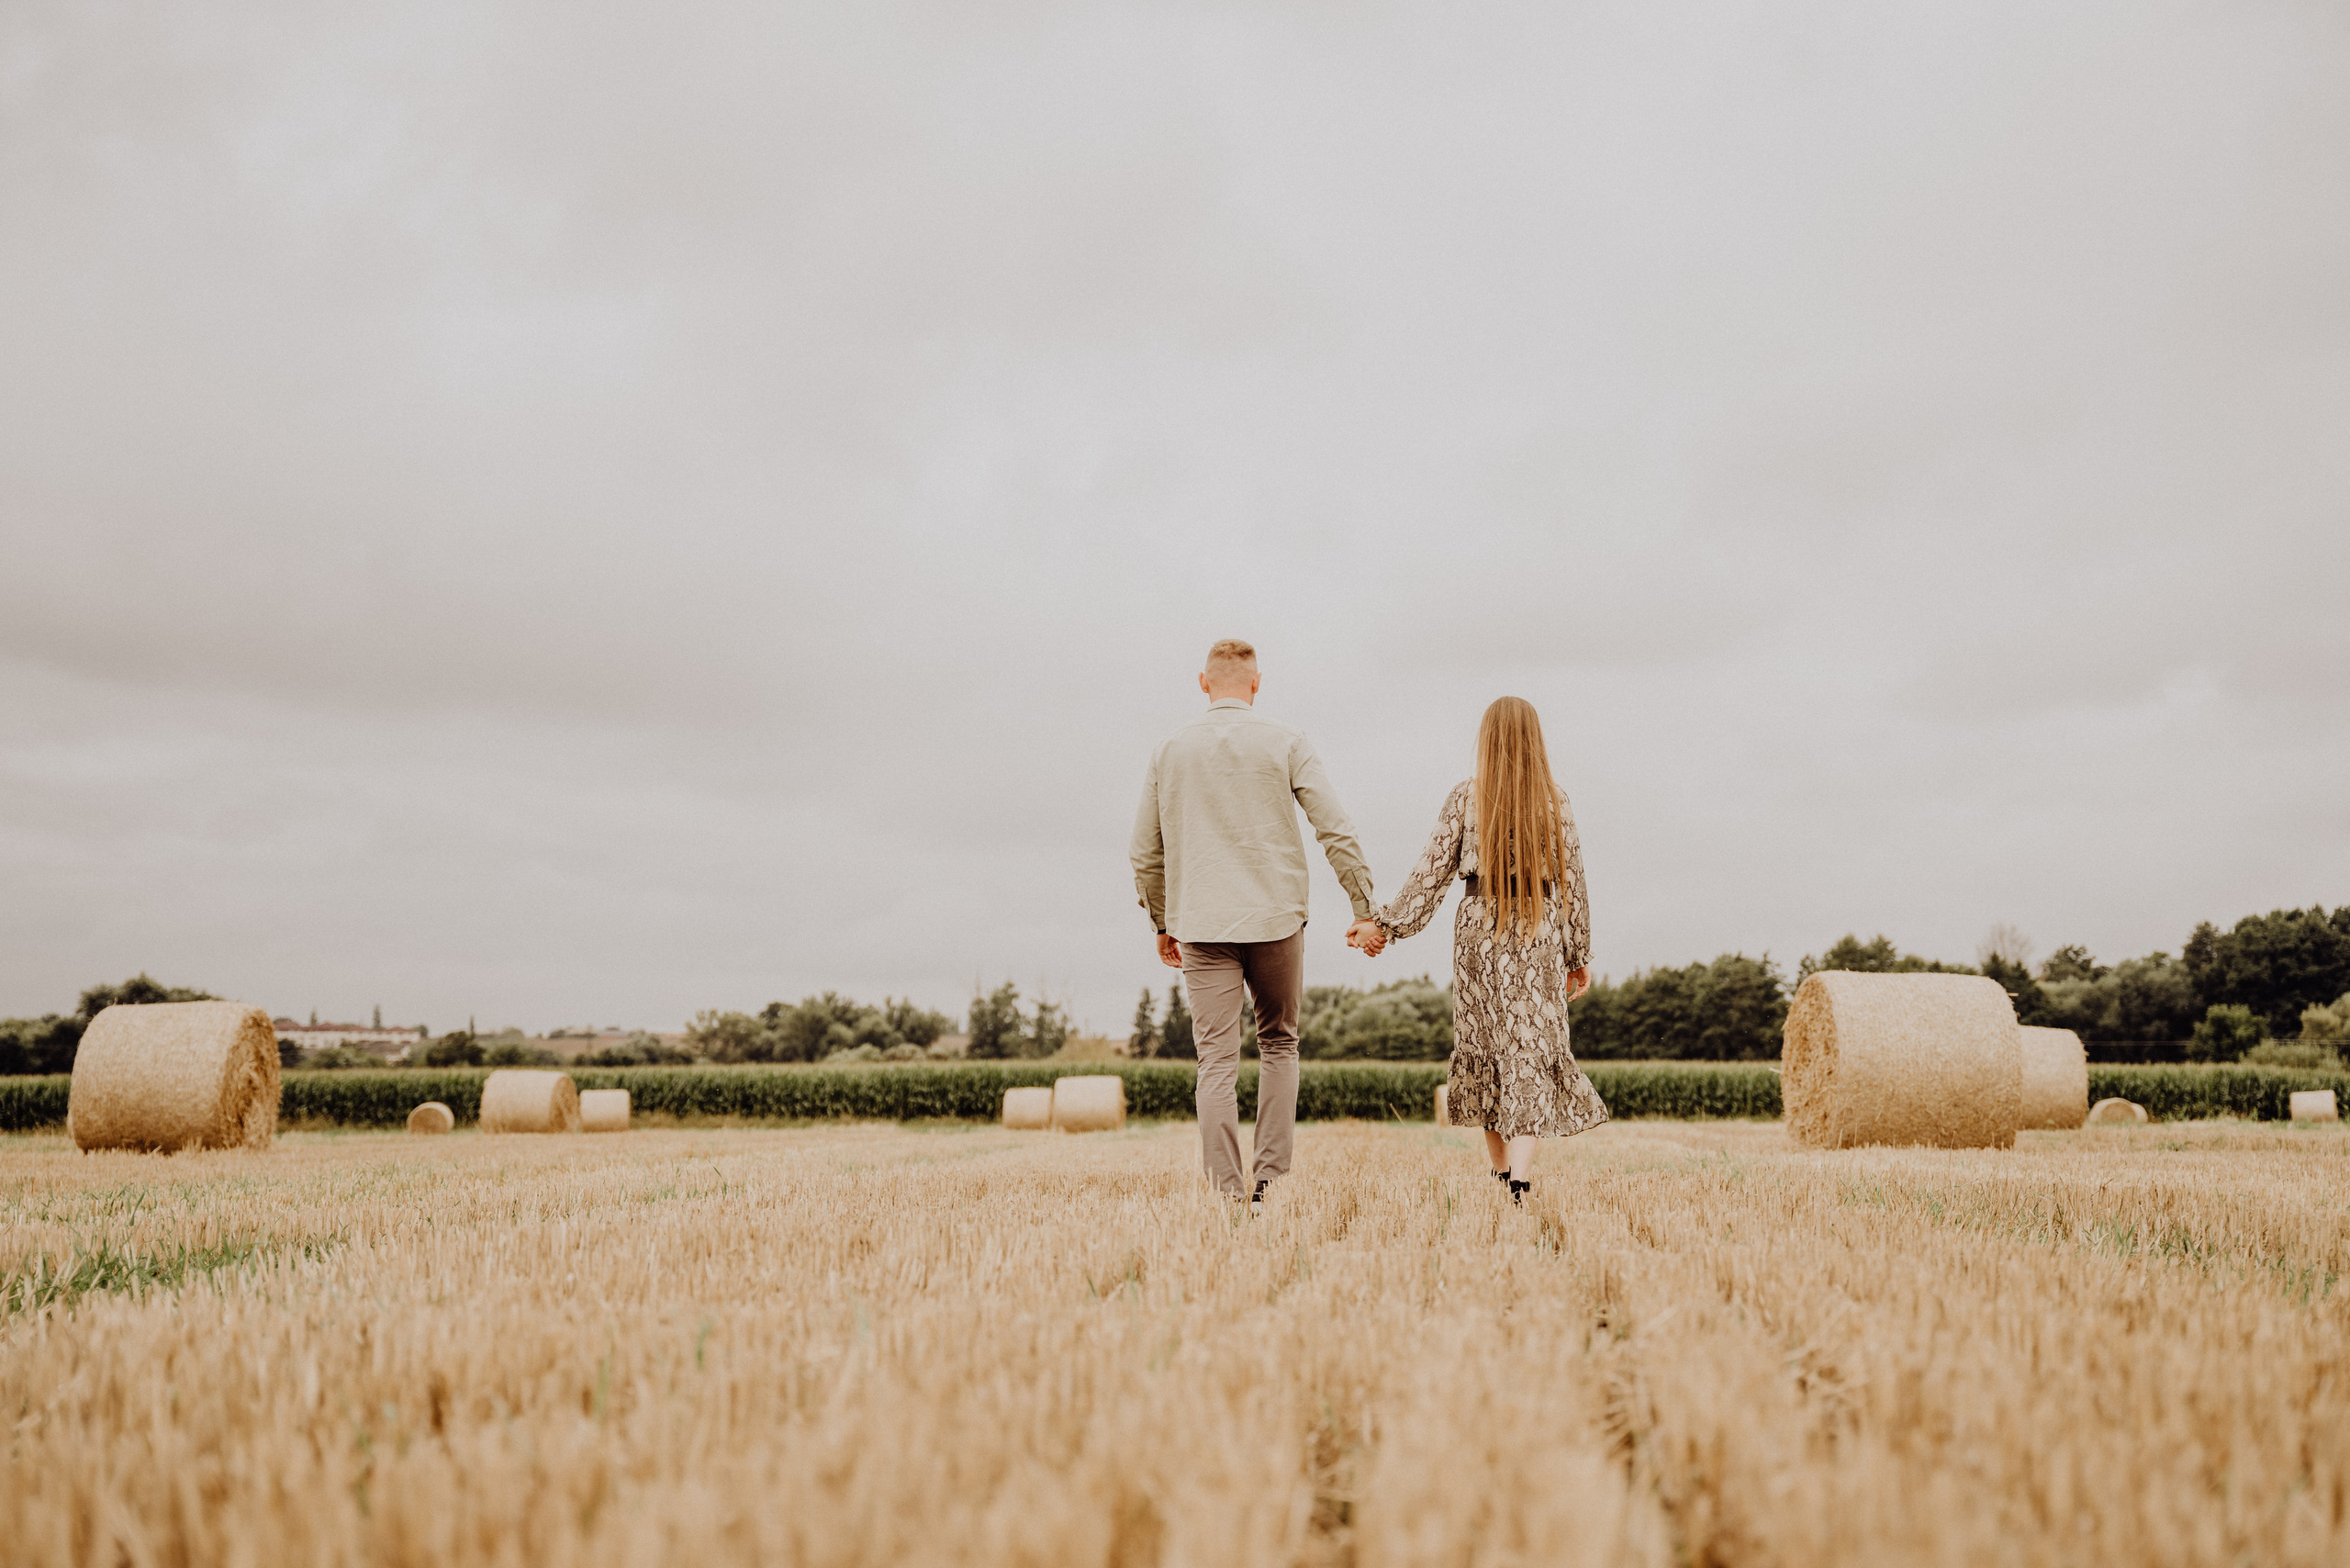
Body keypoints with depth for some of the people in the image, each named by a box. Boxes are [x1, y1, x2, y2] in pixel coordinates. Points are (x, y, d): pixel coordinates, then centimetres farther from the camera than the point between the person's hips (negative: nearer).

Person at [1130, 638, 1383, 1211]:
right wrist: (1366, 911, 2)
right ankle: (1268, 1180, 10)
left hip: (1201, 927, 1)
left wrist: (1162, 925, 22)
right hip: (1277, 917, 0)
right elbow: (1337, 831, -4)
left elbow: (1146, 853, 11)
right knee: (1278, 1044, 16)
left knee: (1217, 1061, 1)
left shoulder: (1171, 750, 7)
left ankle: (1228, 1196, -4)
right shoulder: (1284, 743, 1)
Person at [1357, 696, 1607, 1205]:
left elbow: (1432, 871, -4)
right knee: (1532, 1049, 0)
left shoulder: (1465, 796, -3)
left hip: (1479, 927, 1)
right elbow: (1571, 880, 1)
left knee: (1485, 1046, 13)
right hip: (1539, 933, -1)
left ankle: (1501, 1173, 22)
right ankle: (1519, 1184, -12)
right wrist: (1579, 955, 9)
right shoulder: (1555, 800, -1)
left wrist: (1388, 925, 3)